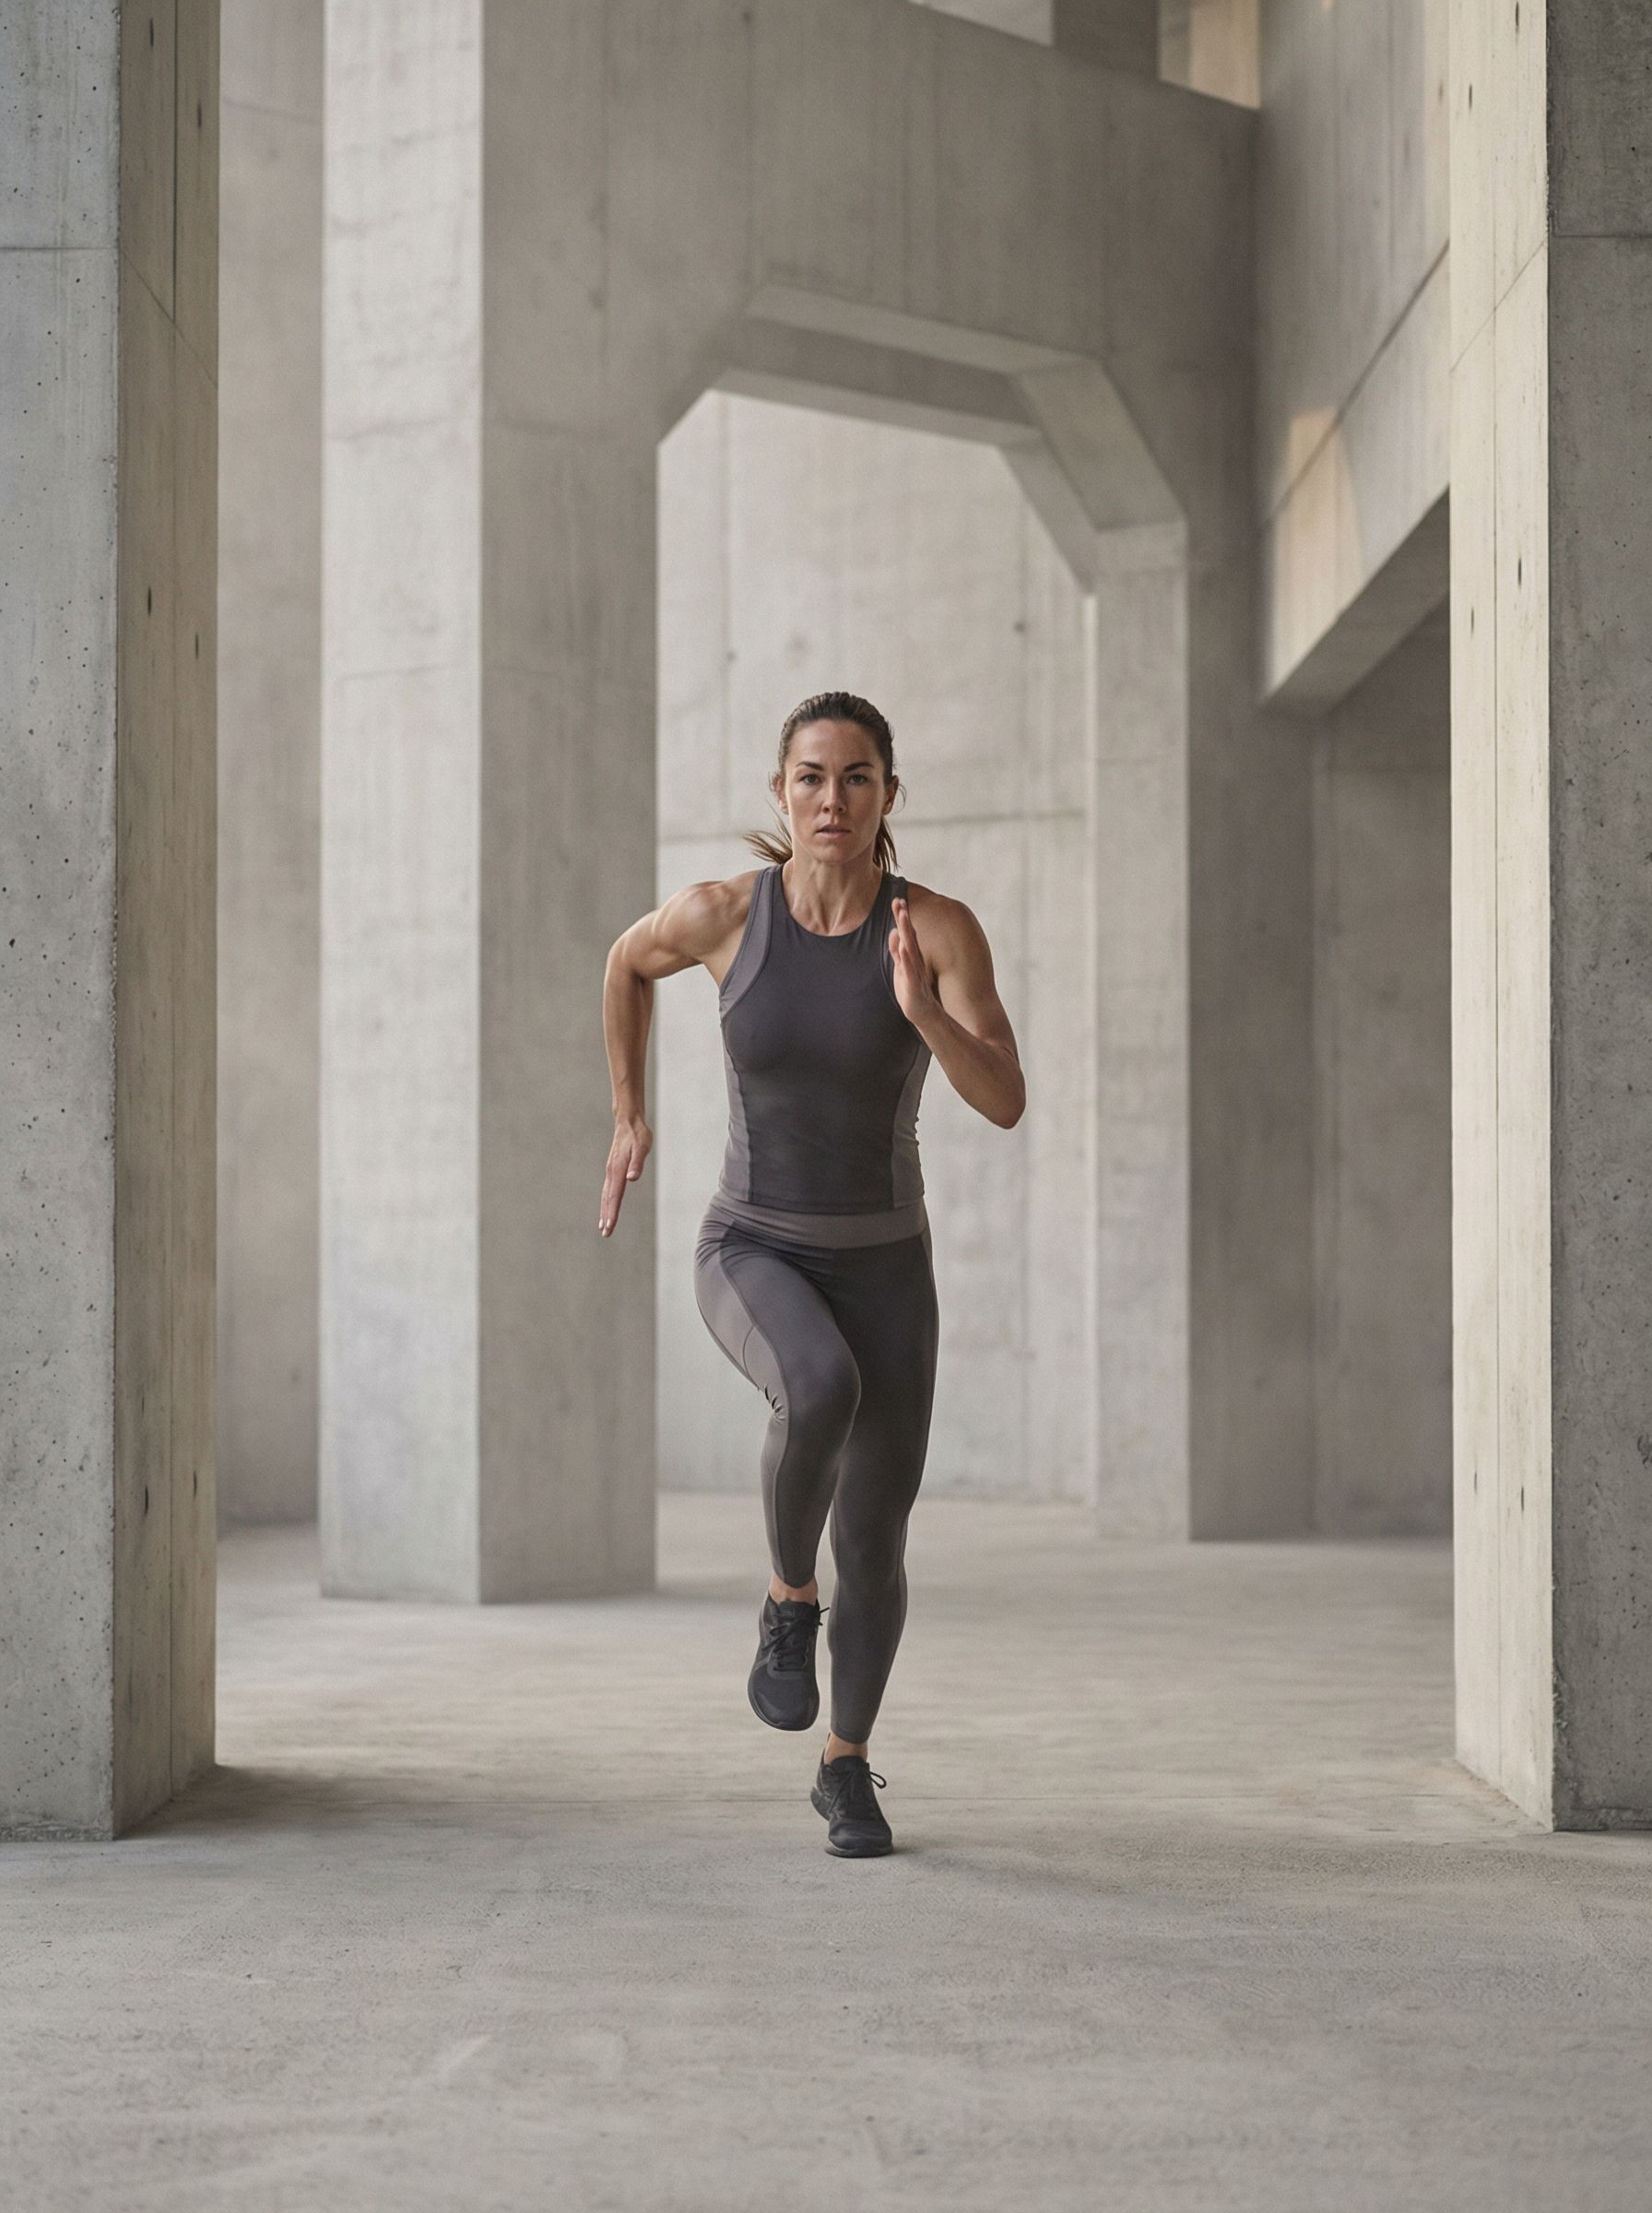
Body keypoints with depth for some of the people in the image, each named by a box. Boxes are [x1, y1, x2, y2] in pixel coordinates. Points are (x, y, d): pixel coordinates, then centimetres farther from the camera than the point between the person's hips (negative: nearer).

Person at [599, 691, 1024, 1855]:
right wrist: (630, 1118, 15)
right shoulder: (723, 911, -9)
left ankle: (848, 1767, 30)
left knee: (875, 1544, 2)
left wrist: (924, 1009, -36)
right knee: (820, 1388, -36)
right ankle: (789, 1598, -7)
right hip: (754, 1258, -1)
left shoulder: (941, 926, -10)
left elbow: (1006, 1102, -19)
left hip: (883, 1271, 1)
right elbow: (630, 959, 14)